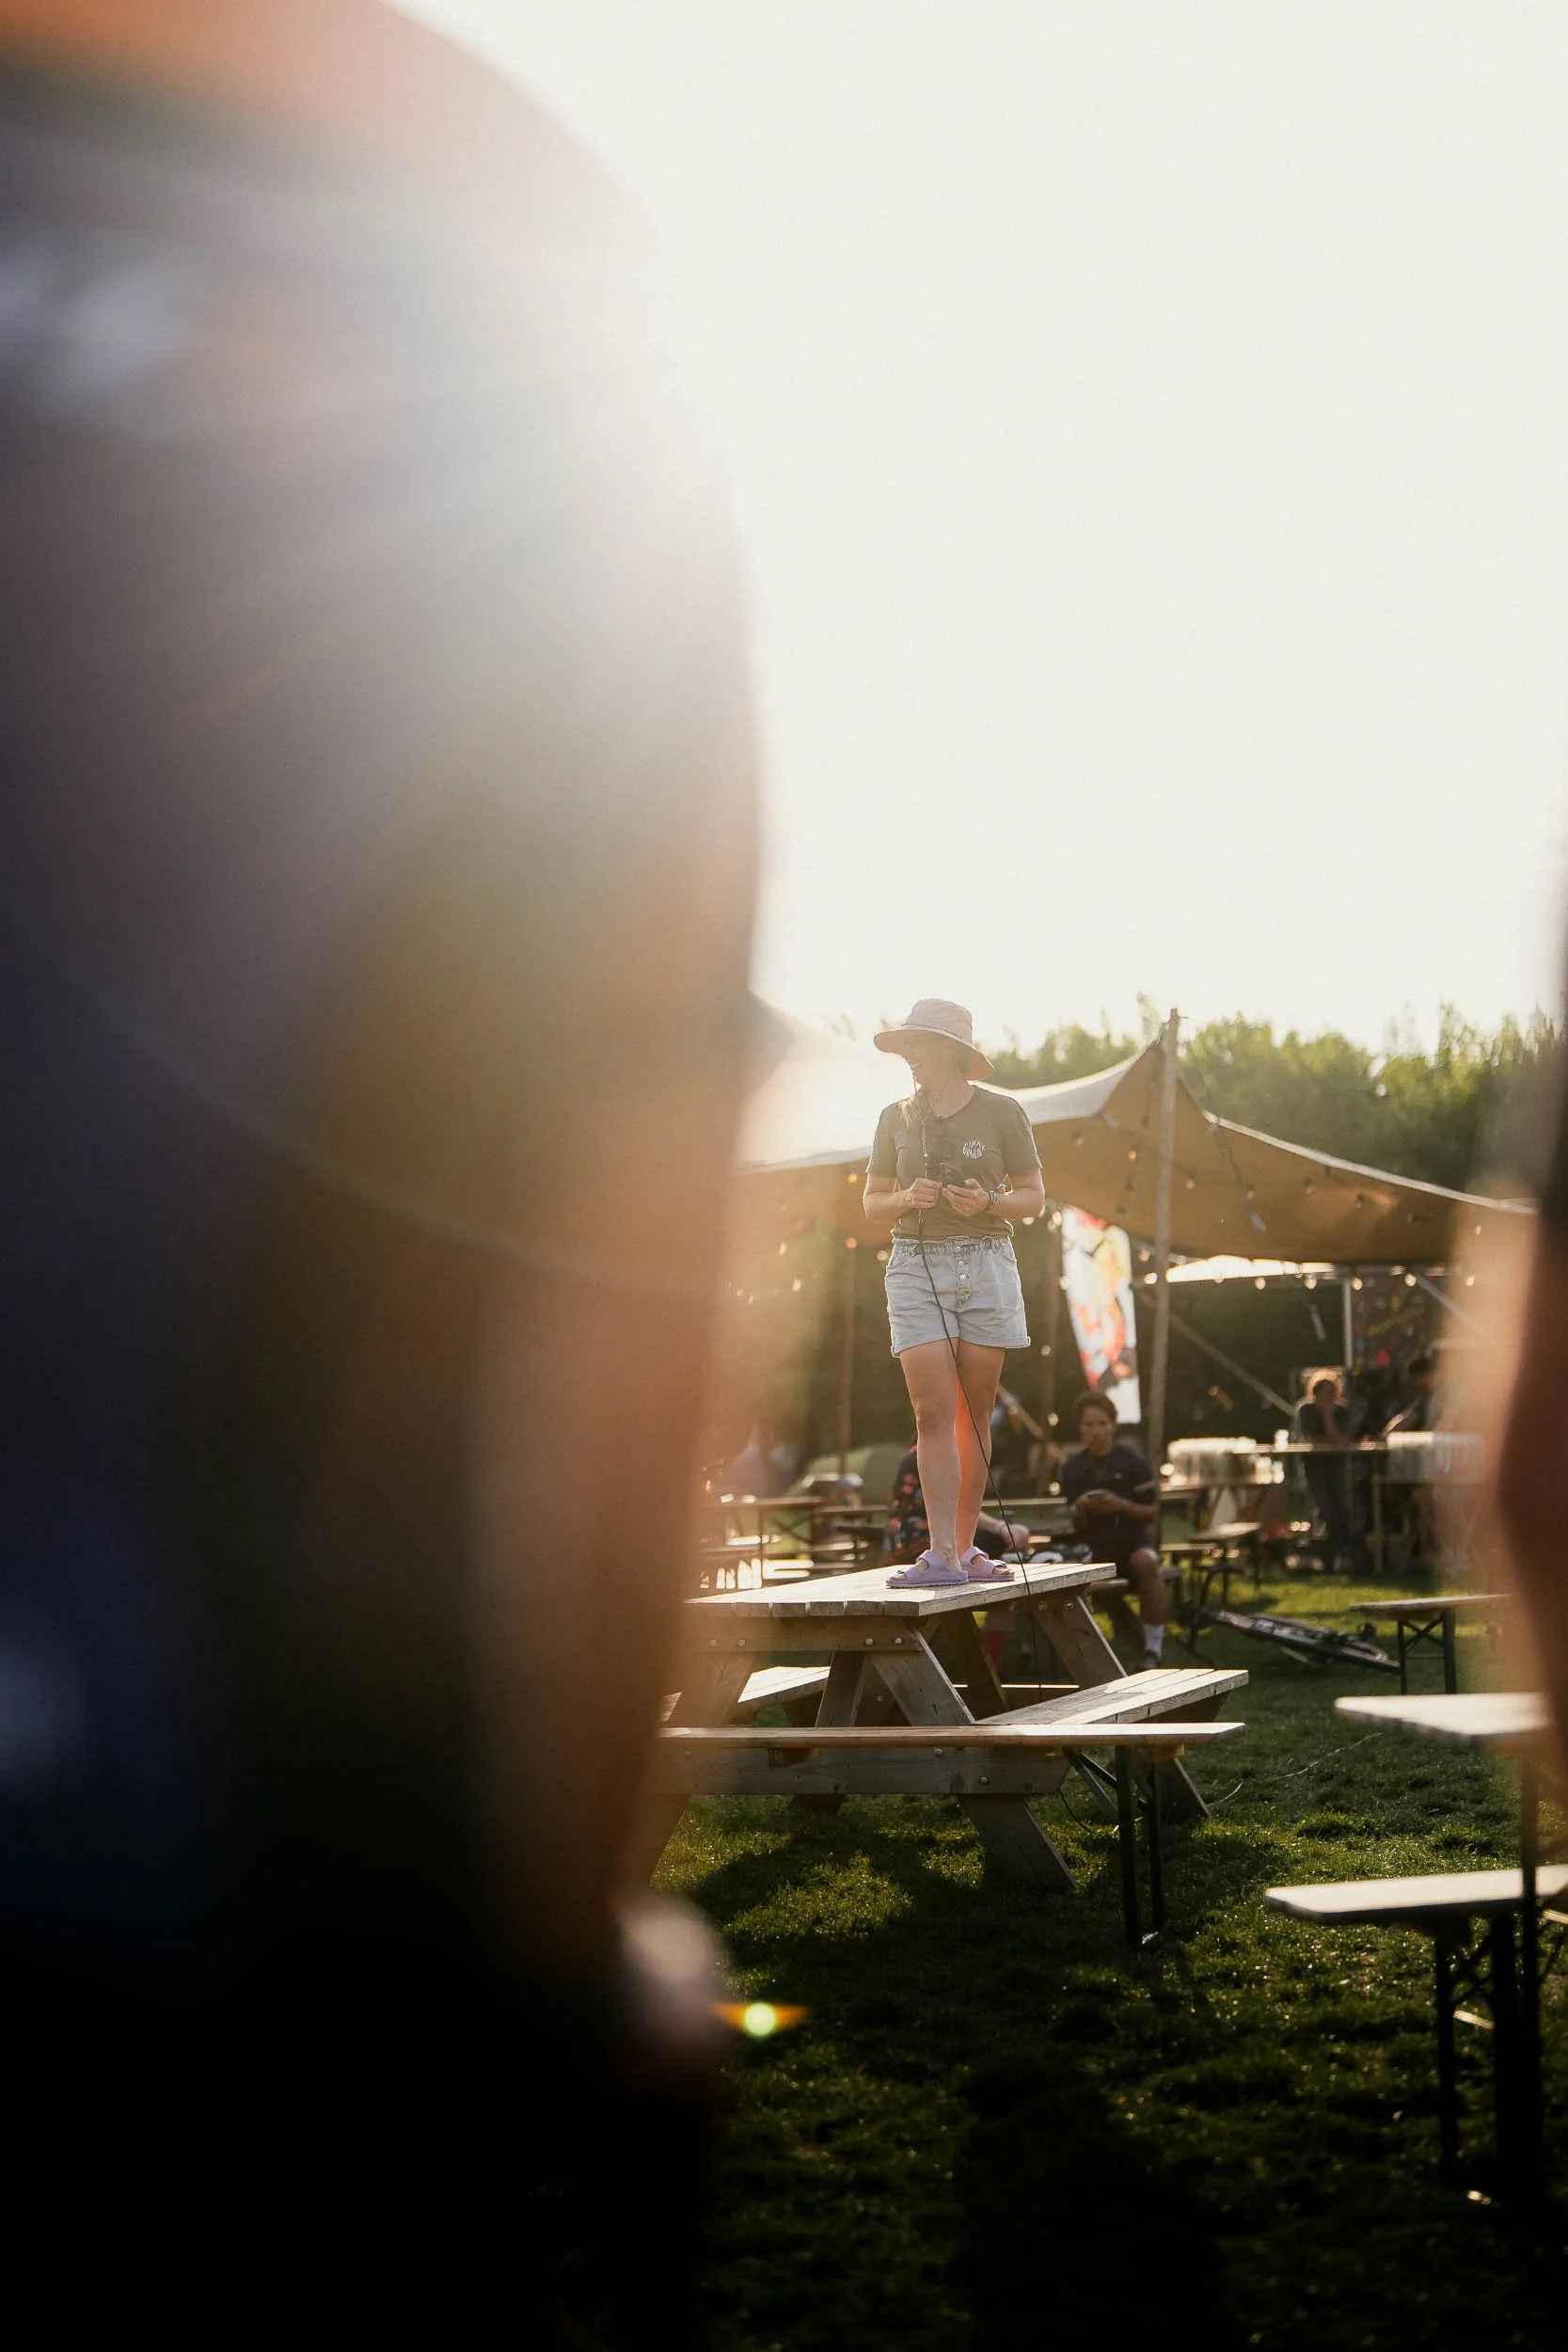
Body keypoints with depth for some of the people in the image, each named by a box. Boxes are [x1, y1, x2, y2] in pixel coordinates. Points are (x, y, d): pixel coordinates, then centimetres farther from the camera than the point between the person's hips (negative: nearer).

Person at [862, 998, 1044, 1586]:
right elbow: (873, 1206, 15)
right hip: (916, 1267, 1)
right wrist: (908, 1197, -7)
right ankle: (941, 1555, -14)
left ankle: (966, 1549, 11)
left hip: (985, 1264, -1)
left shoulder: (1000, 1112, 4)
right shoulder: (896, 1118, 10)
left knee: (974, 1415, 2)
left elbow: (1034, 1196, 8)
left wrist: (990, 1202, -11)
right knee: (934, 1413, -10)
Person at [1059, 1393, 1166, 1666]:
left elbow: (1152, 1513, -3)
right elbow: (1079, 1525, 6)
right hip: (1094, 1545, 2)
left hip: (1134, 1539, -2)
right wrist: (1080, 1511, -18)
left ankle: (1154, 1645, -25)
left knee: (1146, 1563, -38)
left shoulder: (1133, 1460, -5)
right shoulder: (1074, 1467, 3)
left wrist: (1122, 1505, -22)